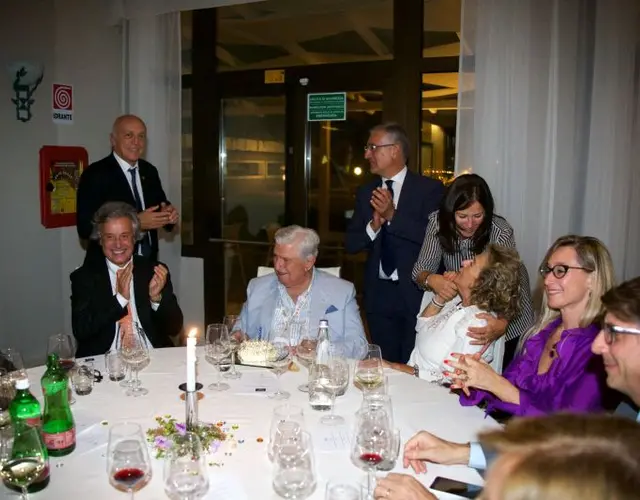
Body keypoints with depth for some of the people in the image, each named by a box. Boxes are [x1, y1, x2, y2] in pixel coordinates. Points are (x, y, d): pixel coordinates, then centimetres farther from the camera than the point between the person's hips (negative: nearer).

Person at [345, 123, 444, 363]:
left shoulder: (429, 188, -5)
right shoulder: (366, 192, 9)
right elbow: (350, 244, 6)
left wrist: (393, 215, -21)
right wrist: (373, 225, -13)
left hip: (416, 293, -4)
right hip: (378, 294, 4)